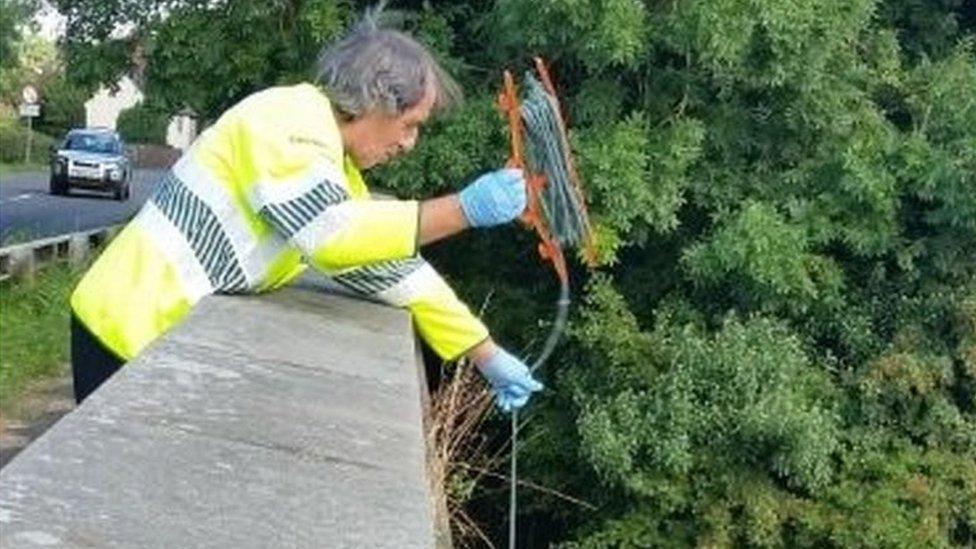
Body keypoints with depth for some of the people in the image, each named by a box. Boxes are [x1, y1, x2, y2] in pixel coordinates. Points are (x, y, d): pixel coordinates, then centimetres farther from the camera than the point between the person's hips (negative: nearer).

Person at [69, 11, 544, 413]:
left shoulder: (337, 167, 11)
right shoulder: (290, 118, -17)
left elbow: (390, 267, 14)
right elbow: (331, 234, -31)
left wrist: (486, 355, 14)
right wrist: (465, 210, -25)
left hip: (175, 334, 9)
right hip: (130, 332, -9)